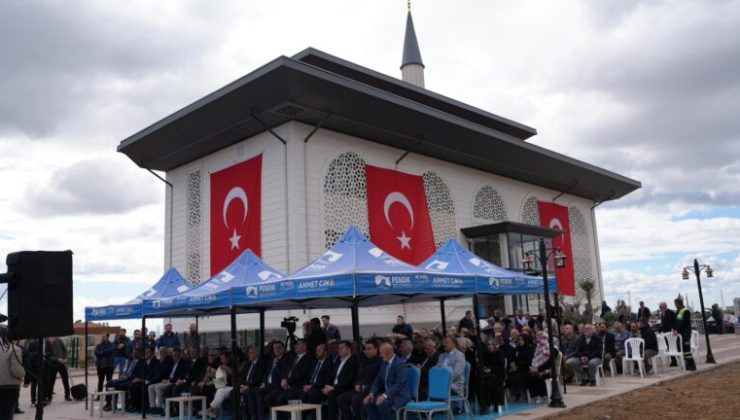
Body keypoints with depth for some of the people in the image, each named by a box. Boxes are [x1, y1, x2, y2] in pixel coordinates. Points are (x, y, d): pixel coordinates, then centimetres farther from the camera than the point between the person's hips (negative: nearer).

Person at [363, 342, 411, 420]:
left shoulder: (399, 364, -17)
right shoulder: (384, 363, 9)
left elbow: (399, 384, -25)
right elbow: (378, 380, 12)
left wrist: (385, 395, -33)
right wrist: (372, 393, -5)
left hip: (400, 395, -8)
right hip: (386, 393, 8)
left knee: (383, 404, -32)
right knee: (369, 402, -10)